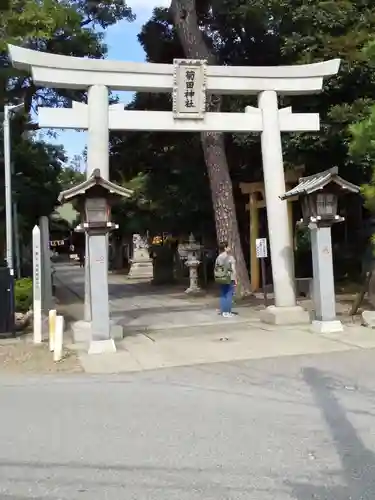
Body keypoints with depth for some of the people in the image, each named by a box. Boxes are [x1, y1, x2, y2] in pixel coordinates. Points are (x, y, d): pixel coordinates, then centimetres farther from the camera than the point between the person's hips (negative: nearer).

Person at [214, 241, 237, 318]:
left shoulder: (218, 258, 3)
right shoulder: (230, 257, -9)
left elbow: (216, 269, 5)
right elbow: (233, 269, -10)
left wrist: (217, 278, 13)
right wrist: (235, 279, -5)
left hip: (221, 279, 5)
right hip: (230, 279, -5)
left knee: (222, 295, 11)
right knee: (229, 295, 0)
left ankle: (223, 311, 14)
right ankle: (228, 312, 1)